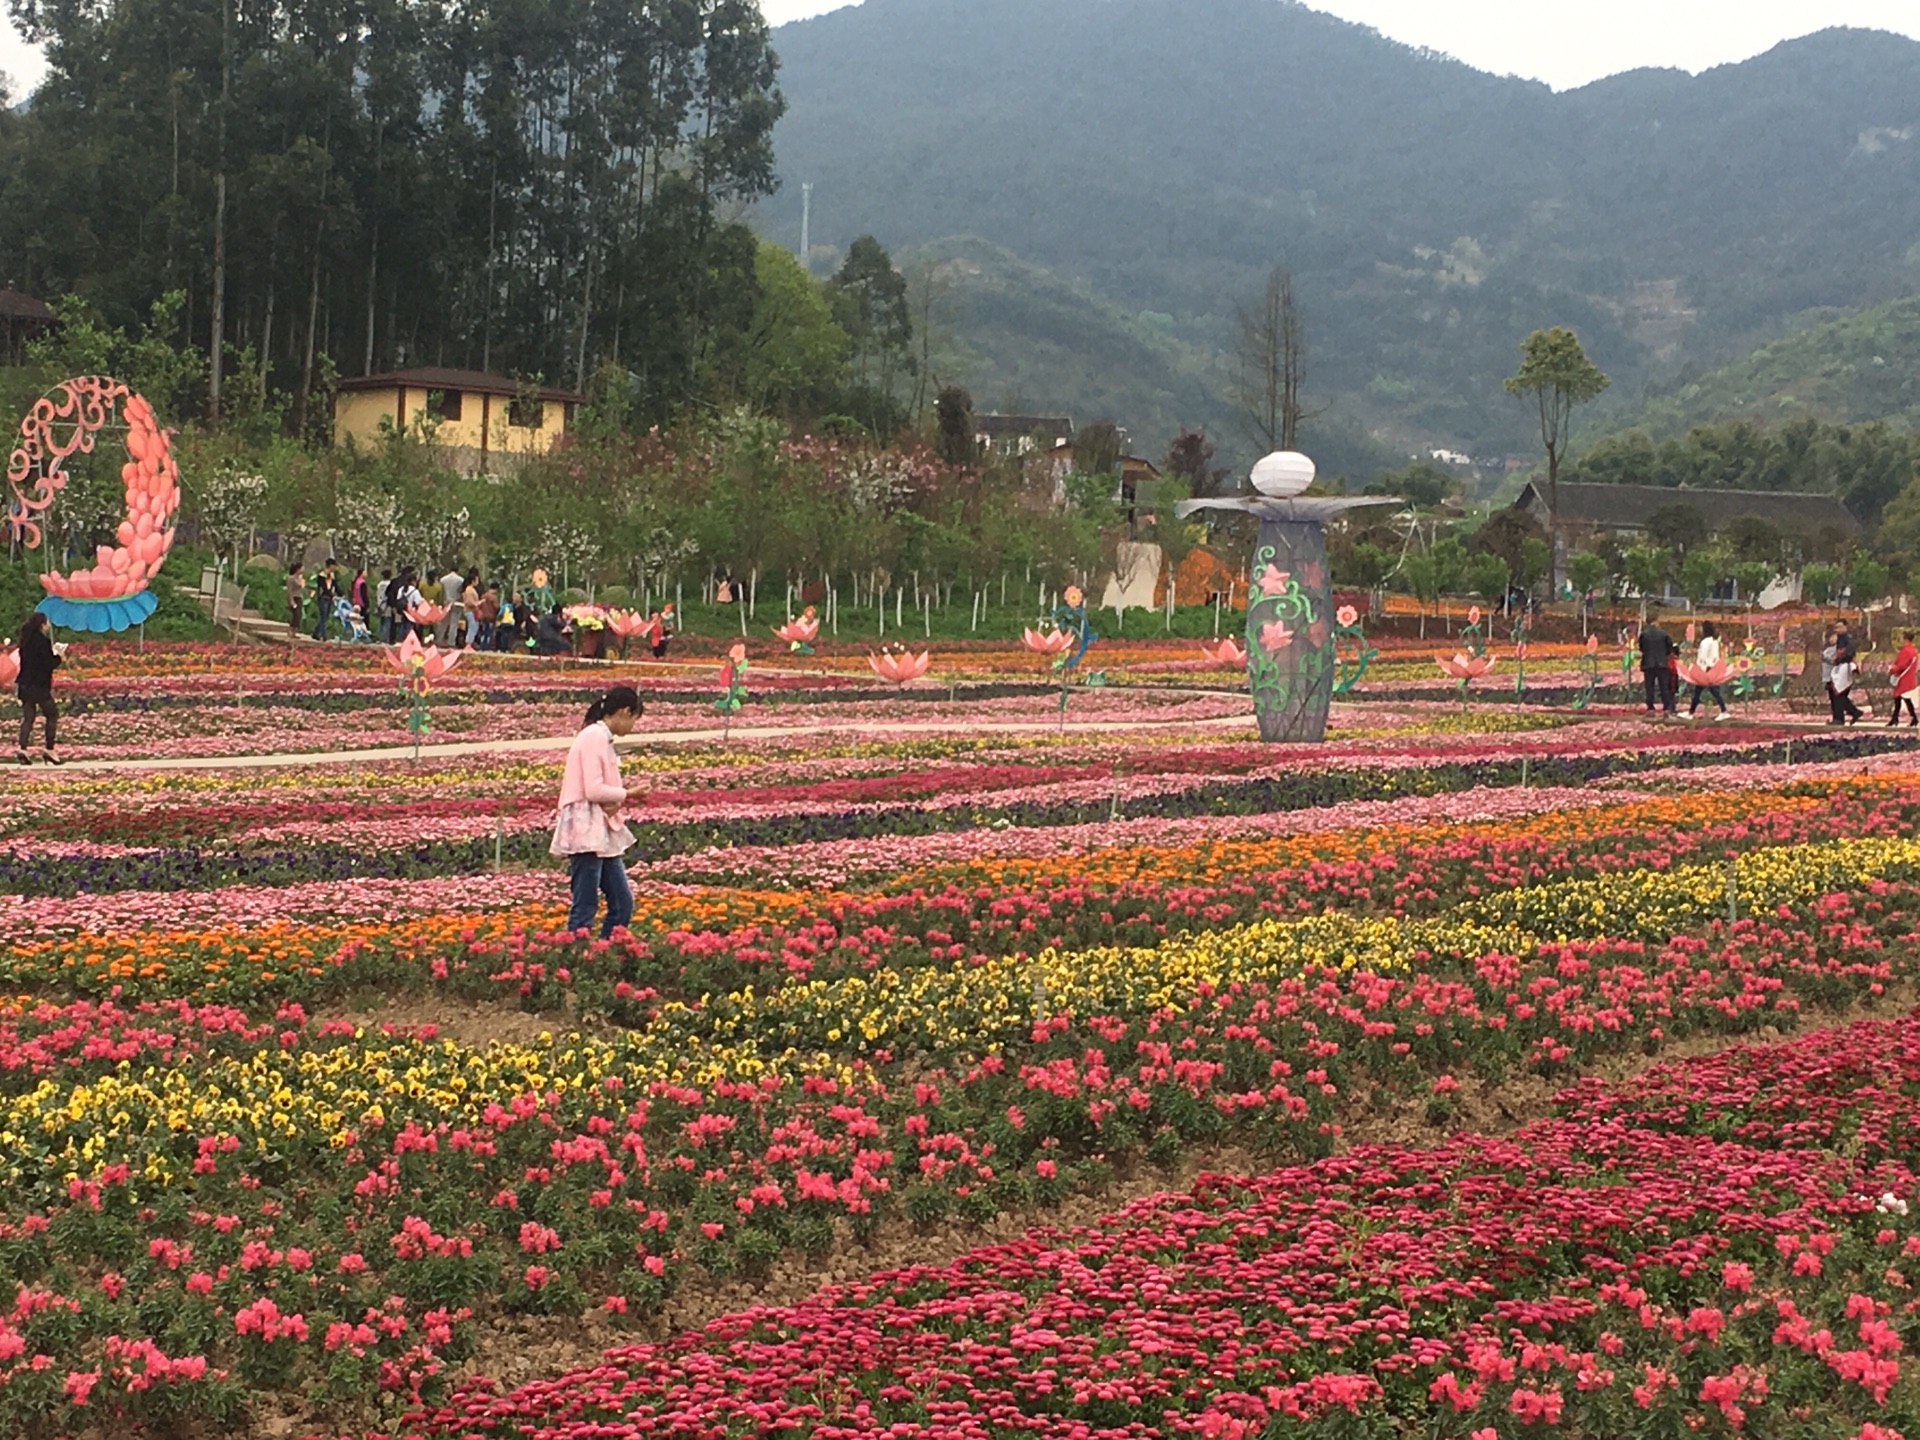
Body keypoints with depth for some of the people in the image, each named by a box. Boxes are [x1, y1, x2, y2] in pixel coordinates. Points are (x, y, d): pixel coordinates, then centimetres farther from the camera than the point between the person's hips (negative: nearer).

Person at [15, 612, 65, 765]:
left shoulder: (25, 640, 8)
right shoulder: (43, 641, -15)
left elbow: (24, 661, 15)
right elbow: (49, 664, -17)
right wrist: (59, 656, -1)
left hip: (24, 684, 7)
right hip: (39, 686, -7)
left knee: (27, 717, 7)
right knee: (52, 716, 7)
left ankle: (23, 749, -5)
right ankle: (49, 751, 4)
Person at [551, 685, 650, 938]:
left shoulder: (602, 738, 15)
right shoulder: (594, 737, -13)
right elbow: (593, 791, -20)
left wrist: (620, 799, -6)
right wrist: (627, 794, -6)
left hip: (602, 832, 10)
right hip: (587, 832, -10)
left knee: (622, 903, 10)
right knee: (585, 907, -7)